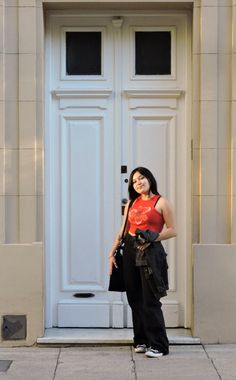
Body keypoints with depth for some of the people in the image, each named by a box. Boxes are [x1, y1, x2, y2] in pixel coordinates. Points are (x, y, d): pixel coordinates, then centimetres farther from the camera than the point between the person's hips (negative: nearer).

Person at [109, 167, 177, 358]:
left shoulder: (161, 202, -1)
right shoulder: (131, 203, 14)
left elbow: (172, 230, -4)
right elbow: (123, 230, 15)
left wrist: (152, 238, -15)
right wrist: (112, 251, 8)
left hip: (150, 251, -6)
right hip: (130, 250, 6)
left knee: (150, 300, -7)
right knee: (135, 298, 8)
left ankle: (158, 345, 1)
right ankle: (141, 340, 18)